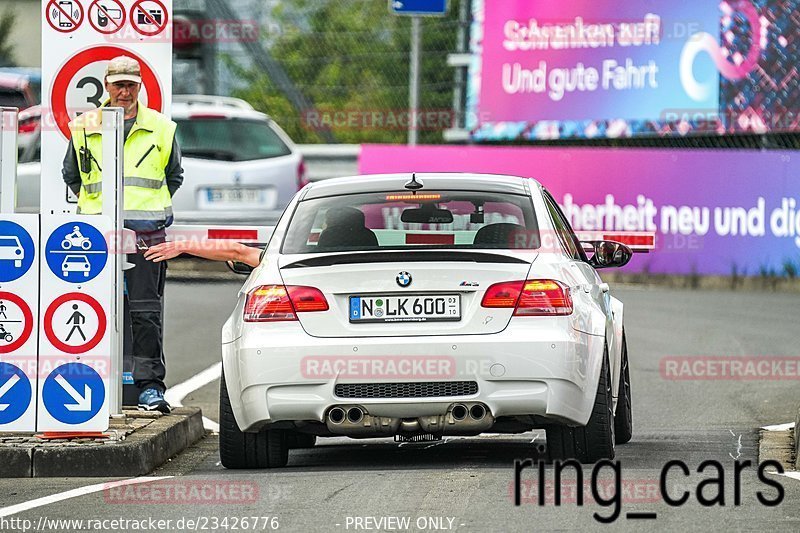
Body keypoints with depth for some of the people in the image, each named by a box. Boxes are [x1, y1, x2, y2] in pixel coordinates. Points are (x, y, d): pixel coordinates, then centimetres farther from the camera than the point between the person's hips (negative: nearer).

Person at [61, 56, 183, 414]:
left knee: (146, 310, -4)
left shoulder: (160, 129, 8)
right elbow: (71, 175, 22)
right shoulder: (85, 129, 8)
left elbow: (174, 177, 20)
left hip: (147, 232, -1)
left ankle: (150, 385, -2)